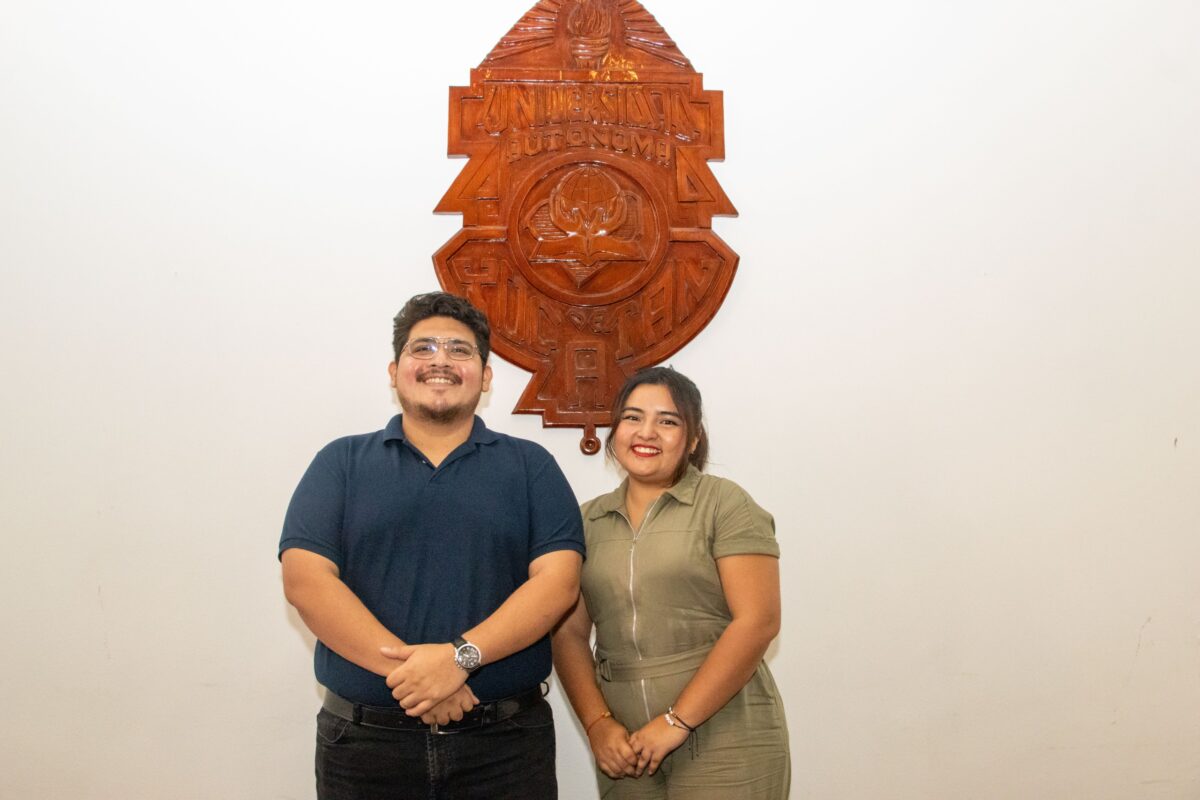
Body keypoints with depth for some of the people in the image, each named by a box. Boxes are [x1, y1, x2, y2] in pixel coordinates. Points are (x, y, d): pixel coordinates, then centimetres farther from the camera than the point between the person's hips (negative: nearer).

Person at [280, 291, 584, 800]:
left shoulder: (531, 467, 5)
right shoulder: (341, 463, 5)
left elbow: (558, 581, -6)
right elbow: (306, 580, -6)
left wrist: (461, 656, -19)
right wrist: (406, 670, -16)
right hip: (363, 739, 1)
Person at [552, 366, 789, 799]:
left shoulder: (725, 504, -6)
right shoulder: (588, 521, 7)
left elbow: (757, 622, -12)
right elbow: (570, 634, 6)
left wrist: (677, 721, -14)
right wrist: (598, 723, -7)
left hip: (724, 742, -3)